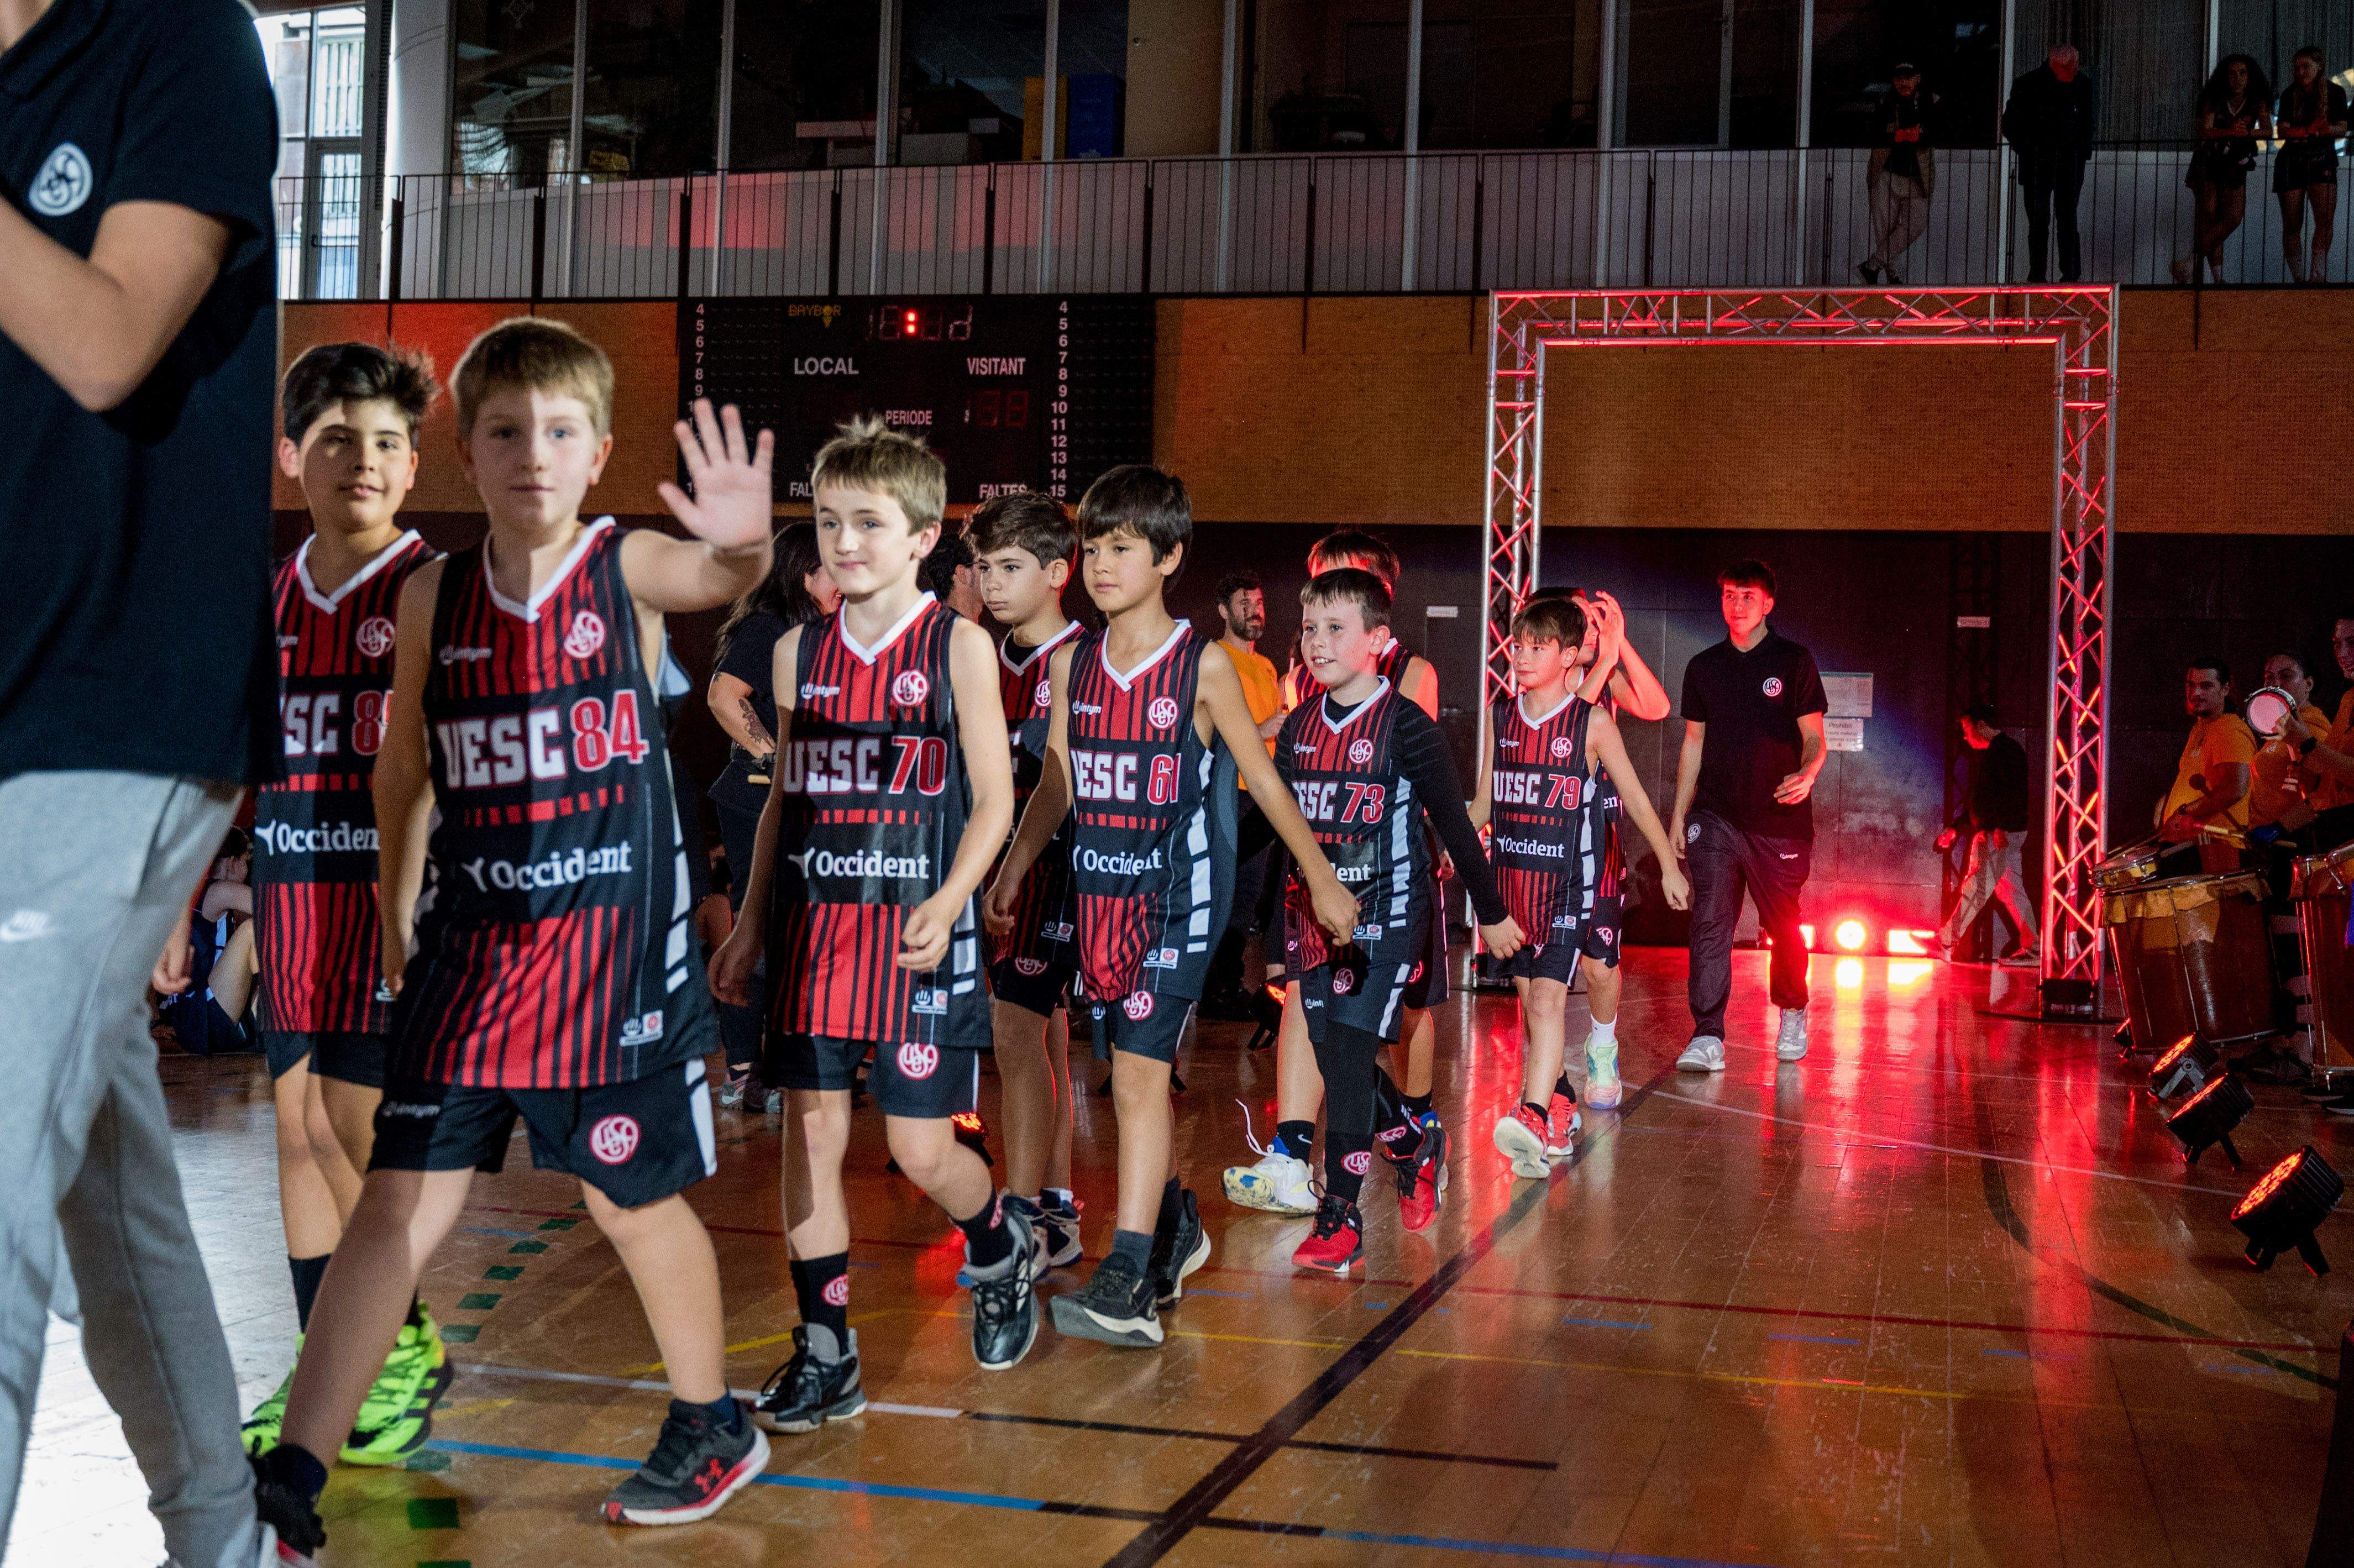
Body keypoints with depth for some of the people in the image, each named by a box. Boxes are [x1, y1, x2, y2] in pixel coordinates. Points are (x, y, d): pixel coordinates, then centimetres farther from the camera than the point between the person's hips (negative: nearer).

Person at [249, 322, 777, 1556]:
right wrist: (397, 920, 17)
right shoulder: (434, 596, 2)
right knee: (400, 1202, -2)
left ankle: (713, 1425, 34)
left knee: (633, 1201, 11)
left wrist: (742, 549, -53)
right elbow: (404, 771, 14)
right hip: (473, 945, 3)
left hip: (618, 944, -2)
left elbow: (713, 579, -30)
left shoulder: (629, 569, -7)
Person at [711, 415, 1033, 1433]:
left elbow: (994, 799, -4)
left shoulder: (956, 645, -3)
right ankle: (826, 1354, 12)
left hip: (916, 930, -4)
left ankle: (1003, 1250, 31)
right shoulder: (800, 651, 9)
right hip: (815, 928, 4)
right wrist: (751, 923, 14)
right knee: (811, 1131, 2)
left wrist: (949, 901, -18)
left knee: (922, 1150, -1)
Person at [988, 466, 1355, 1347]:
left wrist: (1322, 879, 8)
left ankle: (1127, 1287, -14)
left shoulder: (1203, 668, -6)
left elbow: (1261, 778, 2)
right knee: (1137, 1074, 14)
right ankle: (1176, 1232, 34)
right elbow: (1058, 783, 11)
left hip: (1178, 896, -5)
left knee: (1138, 1074, -13)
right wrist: (1011, 871, 1)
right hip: (1100, 895, 5)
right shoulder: (1072, 664, 6)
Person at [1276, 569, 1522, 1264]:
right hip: (1312, 917, 6)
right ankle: (1421, 1143, 32)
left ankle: (1340, 1219, -11)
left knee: (1348, 1057, -14)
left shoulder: (1406, 727, -7)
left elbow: (1453, 824, 0)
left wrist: (1491, 912, 6)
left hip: (1384, 918, -6)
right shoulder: (1298, 728, 8)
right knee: (1338, 1066, 7)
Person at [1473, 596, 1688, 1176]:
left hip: (1567, 879, -5)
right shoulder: (1501, 718, 7)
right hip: (1512, 877, 5)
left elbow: (1635, 797, 5)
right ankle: (1561, 1115, 22)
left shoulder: (1591, 723, -4)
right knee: (1528, 1001, 9)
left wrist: (1669, 867, 9)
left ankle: (1534, 1117, -29)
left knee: (1548, 996, -17)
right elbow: (1482, 805, 13)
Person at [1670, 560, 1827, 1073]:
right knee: (1709, 923, -9)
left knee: (1783, 926, 8)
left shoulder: (1794, 662, 2)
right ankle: (1707, 1038, -10)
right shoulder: (1704, 667, 11)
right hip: (1715, 817, 2)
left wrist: (1806, 774, -22)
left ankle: (1792, 1012, 35)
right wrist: (1679, 814, 12)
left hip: (1779, 818, -2)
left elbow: (1814, 738, 0)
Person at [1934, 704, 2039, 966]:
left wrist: (2001, 827, -27)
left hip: (2002, 833, -10)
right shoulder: (1986, 754, 22)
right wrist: (1955, 829, 24)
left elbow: (2015, 793, -20)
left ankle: (1946, 942, -8)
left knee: (1977, 886, -8)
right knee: (2010, 890, 8)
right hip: (1988, 832, 10)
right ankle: (2032, 949, 7)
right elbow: (1976, 799, 27)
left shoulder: (2008, 751, -9)